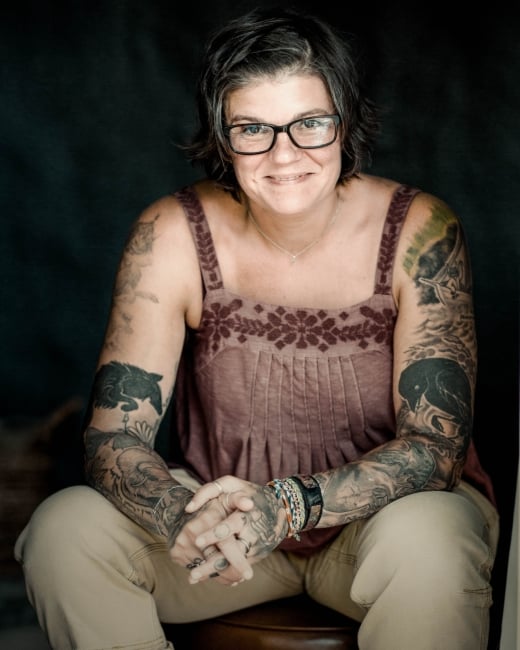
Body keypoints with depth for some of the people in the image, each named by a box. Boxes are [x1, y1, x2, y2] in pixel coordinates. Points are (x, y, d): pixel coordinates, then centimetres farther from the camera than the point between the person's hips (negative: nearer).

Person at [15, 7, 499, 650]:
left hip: (376, 516, -1)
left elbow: (437, 442, -19)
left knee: (426, 545, -36)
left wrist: (288, 505, -36)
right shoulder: (171, 235, -13)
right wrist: (184, 518, -38)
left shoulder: (418, 230, -16)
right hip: (223, 514, 2)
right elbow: (113, 435, -15)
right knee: (63, 530, -22)